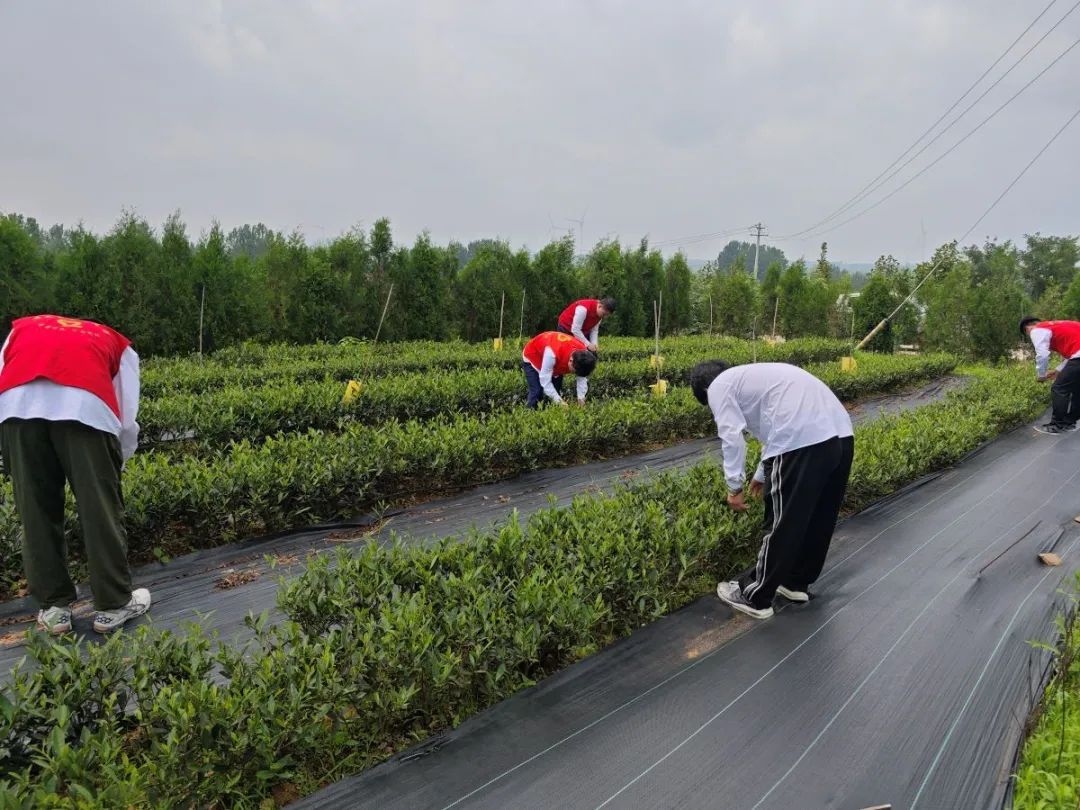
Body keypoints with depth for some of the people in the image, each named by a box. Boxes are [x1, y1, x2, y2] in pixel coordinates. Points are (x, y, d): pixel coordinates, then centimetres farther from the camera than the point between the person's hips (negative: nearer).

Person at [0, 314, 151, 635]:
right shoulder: (116, 342, 34)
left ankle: (52, 607, 23)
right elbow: (127, 420, 23)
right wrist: (114, 466, 37)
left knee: (35, 509, 14)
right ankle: (114, 605, 19)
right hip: (85, 405, -2)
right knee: (101, 507, 9)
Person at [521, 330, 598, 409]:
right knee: (537, 393, -17)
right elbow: (545, 380, -40)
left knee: (556, 391, -1)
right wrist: (559, 401, -41)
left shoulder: (583, 352, -27)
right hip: (532, 358, -6)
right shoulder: (552, 353, -47)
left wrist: (581, 399, -24)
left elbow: (582, 378, -15)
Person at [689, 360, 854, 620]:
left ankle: (755, 598, 20)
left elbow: (732, 437, -6)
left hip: (803, 441, -9)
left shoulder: (718, 387, 8)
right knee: (819, 518, 21)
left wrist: (734, 487, 2)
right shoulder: (751, 377, 33)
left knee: (783, 525, 4)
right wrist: (761, 476, 49)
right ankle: (797, 583, 38)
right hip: (841, 433, 9)